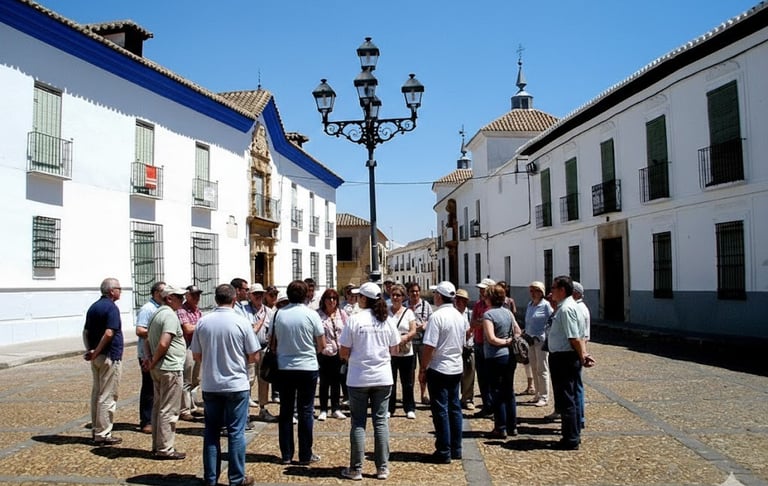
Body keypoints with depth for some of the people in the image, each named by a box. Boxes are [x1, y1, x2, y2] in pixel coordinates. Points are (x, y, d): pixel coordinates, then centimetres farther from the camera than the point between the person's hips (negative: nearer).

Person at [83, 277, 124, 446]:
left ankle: (96, 430, 24)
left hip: (97, 357, 9)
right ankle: (103, 434, 1)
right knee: (108, 396, -3)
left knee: (97, 393, 16)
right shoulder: (111, 307, -15)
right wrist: (96, 352, -16)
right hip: (110, 357, -9)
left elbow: (86, 332, 12)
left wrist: (90, 350, 3)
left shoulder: (93, 307, 12)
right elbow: (109, 333, -24)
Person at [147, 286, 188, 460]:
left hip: (158, 368, 10)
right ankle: (165, 449, 3)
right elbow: (163, 344, -26)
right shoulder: (170, 315, -17)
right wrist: (154, 362, -13)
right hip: (170, 369, -10)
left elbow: (148, 339, 19)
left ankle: (157, 445, 24)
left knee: (159, 407, 16)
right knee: (169, 410, -2)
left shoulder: (157, 313, 13)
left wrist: (150, 360, 15)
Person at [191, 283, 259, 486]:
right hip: (236, 385, -3)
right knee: (236, 432, 5)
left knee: (211, 432, 13)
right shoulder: (241, 322, -11)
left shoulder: (203, 322, -2)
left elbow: (196, 356, 5)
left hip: (210, 386, 3)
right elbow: (254, 356, -5)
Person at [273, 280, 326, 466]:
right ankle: (305, 455, 10)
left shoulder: (279, 314, -4)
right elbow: (322, 345, -3)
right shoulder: (311, 314, -9)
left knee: (286, 411, 11)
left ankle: (286, 454, 17)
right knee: (306, 412, 6)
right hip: (307, 367, -2)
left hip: (284, 368, 2)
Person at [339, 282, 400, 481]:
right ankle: (382, 468, 13)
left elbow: (344, 353, -8)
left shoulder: (354, 320, -10)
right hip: (383, 378, 3)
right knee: (380, 421, 9)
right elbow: (393, 349, 10)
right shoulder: (386, 321, 1)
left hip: (359, 378, -3)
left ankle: (356, 469, 12)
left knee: (358, 423, 6)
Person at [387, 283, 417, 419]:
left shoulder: (408, 312, 6)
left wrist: (404, 337, -20)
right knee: (390, 383, 6)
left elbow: (413, 331, -1)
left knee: (407, 383, 6)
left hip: (406, 353, 1)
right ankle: (389, 409, 18)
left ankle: (409, 409, 17)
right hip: (389, 352, -1)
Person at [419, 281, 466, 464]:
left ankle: (444, 452, 3)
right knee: (454, 408, 13)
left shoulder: (437, 317, -17)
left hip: (439, 369, -7)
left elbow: (429, 346, -19)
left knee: (441, 410, -1)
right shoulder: (460, 316, 7)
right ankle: (456, 449, 20)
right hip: (456, 368, 7)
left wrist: (423, 368, -10)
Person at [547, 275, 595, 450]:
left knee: (566, 400, -2)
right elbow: (579, 336, 14)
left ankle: (570, 440, 6)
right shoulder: (566, 306, 13)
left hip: (563, 359, -10)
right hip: (569, 358, 10)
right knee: (571, 398, 17)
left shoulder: (565, 308, -19)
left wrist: (582, 357, -13)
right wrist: (584, 354, 7)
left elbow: (575, 338, -22)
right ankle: (574, 435, 28)